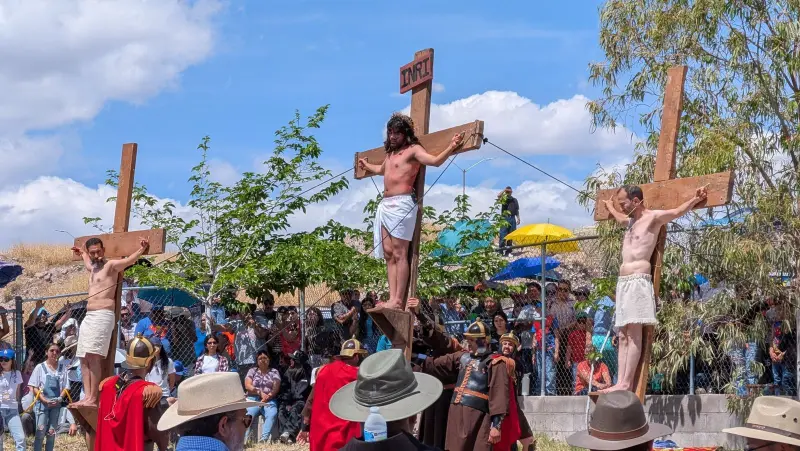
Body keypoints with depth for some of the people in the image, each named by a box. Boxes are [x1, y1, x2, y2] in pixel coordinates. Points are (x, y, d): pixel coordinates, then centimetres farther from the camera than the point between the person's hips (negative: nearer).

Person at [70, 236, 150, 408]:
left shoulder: (111, 265, -2)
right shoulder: (93, 268, 22)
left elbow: (130, 260, -21)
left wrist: (142, 249, -37)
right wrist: (81, 253, 64)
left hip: (102, 316, -9)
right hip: (88, 317, 9)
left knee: (93, 357, -18)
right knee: (84, 359, 2)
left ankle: (93, 399, -23)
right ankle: (87, 396, -1)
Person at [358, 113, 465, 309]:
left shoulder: (413, 149, 0)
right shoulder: (390, 153, 24)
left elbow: (436, 161, -16)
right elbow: (381, 170, 47)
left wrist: (451, 147, -29)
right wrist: (366, 165, 64)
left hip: (401, 204, -9)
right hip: (385, 205, 9)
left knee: (400, 254, -12)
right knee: (388, 254, 2)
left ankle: (398, 300, -16)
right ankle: (392, 298, -1)